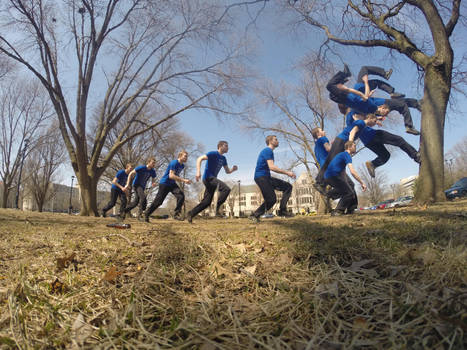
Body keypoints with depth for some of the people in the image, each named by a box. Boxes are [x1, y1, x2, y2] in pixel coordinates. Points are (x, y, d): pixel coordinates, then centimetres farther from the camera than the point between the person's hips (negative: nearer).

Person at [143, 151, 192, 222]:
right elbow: (171, 176, -28)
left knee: (181, 195, -18)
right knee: (158, 201, 1)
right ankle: (146, 214, 22)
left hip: (172, 184, 7)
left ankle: (176, 214, -14)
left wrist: (185, 181, 7)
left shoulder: (182, 166, 6)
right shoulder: (174, 163, -20)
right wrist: (184, 180, -29)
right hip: (164, 183, -7)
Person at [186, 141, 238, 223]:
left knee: (207, 202, 8)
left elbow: (227, 171, 21)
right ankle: (217, 210, -20)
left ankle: (190, 214, 16)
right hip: (208, 177, -9)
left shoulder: (223, 159, 16)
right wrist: (198, 172, -28)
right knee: (226, 189, -25)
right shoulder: (213, 154, -8)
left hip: (213, 179, 9)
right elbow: (199, 159, -15)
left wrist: (233, 169, -2)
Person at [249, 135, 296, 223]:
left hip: (267, 177, 10)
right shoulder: (267, 151, -10)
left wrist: (286, 172, 17)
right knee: (271, 200, -14)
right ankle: (255, 215, 0)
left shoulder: (270, 152, 22)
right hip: (261, 177, -10)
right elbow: (271, 167, -21)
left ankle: (282, 210, 2)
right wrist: (287, 172, -16)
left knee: (288, 187, 4)